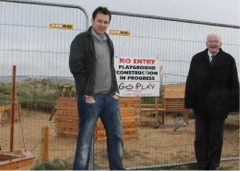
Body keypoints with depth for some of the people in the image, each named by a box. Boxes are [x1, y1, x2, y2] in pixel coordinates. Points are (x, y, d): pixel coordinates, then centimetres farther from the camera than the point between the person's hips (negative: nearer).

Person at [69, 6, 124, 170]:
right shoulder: (81, 40, -4)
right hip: (91, 97, -6)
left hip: (110, 97, 7)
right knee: (85, 139, -1)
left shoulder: (108, 42, 17)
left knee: (116, 135, 7)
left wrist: (115, 91, 9)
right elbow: (76, 68, -11)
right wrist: (88, 94, -15)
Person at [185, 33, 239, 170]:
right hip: (201, 104, 2)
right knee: (201, 137, 8)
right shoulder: (197, 59, 3)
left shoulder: (228, 59, -1)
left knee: (216, 137, 9)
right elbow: (191, 82, 1)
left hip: (219, 105, -1)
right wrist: (190, 102, -5)